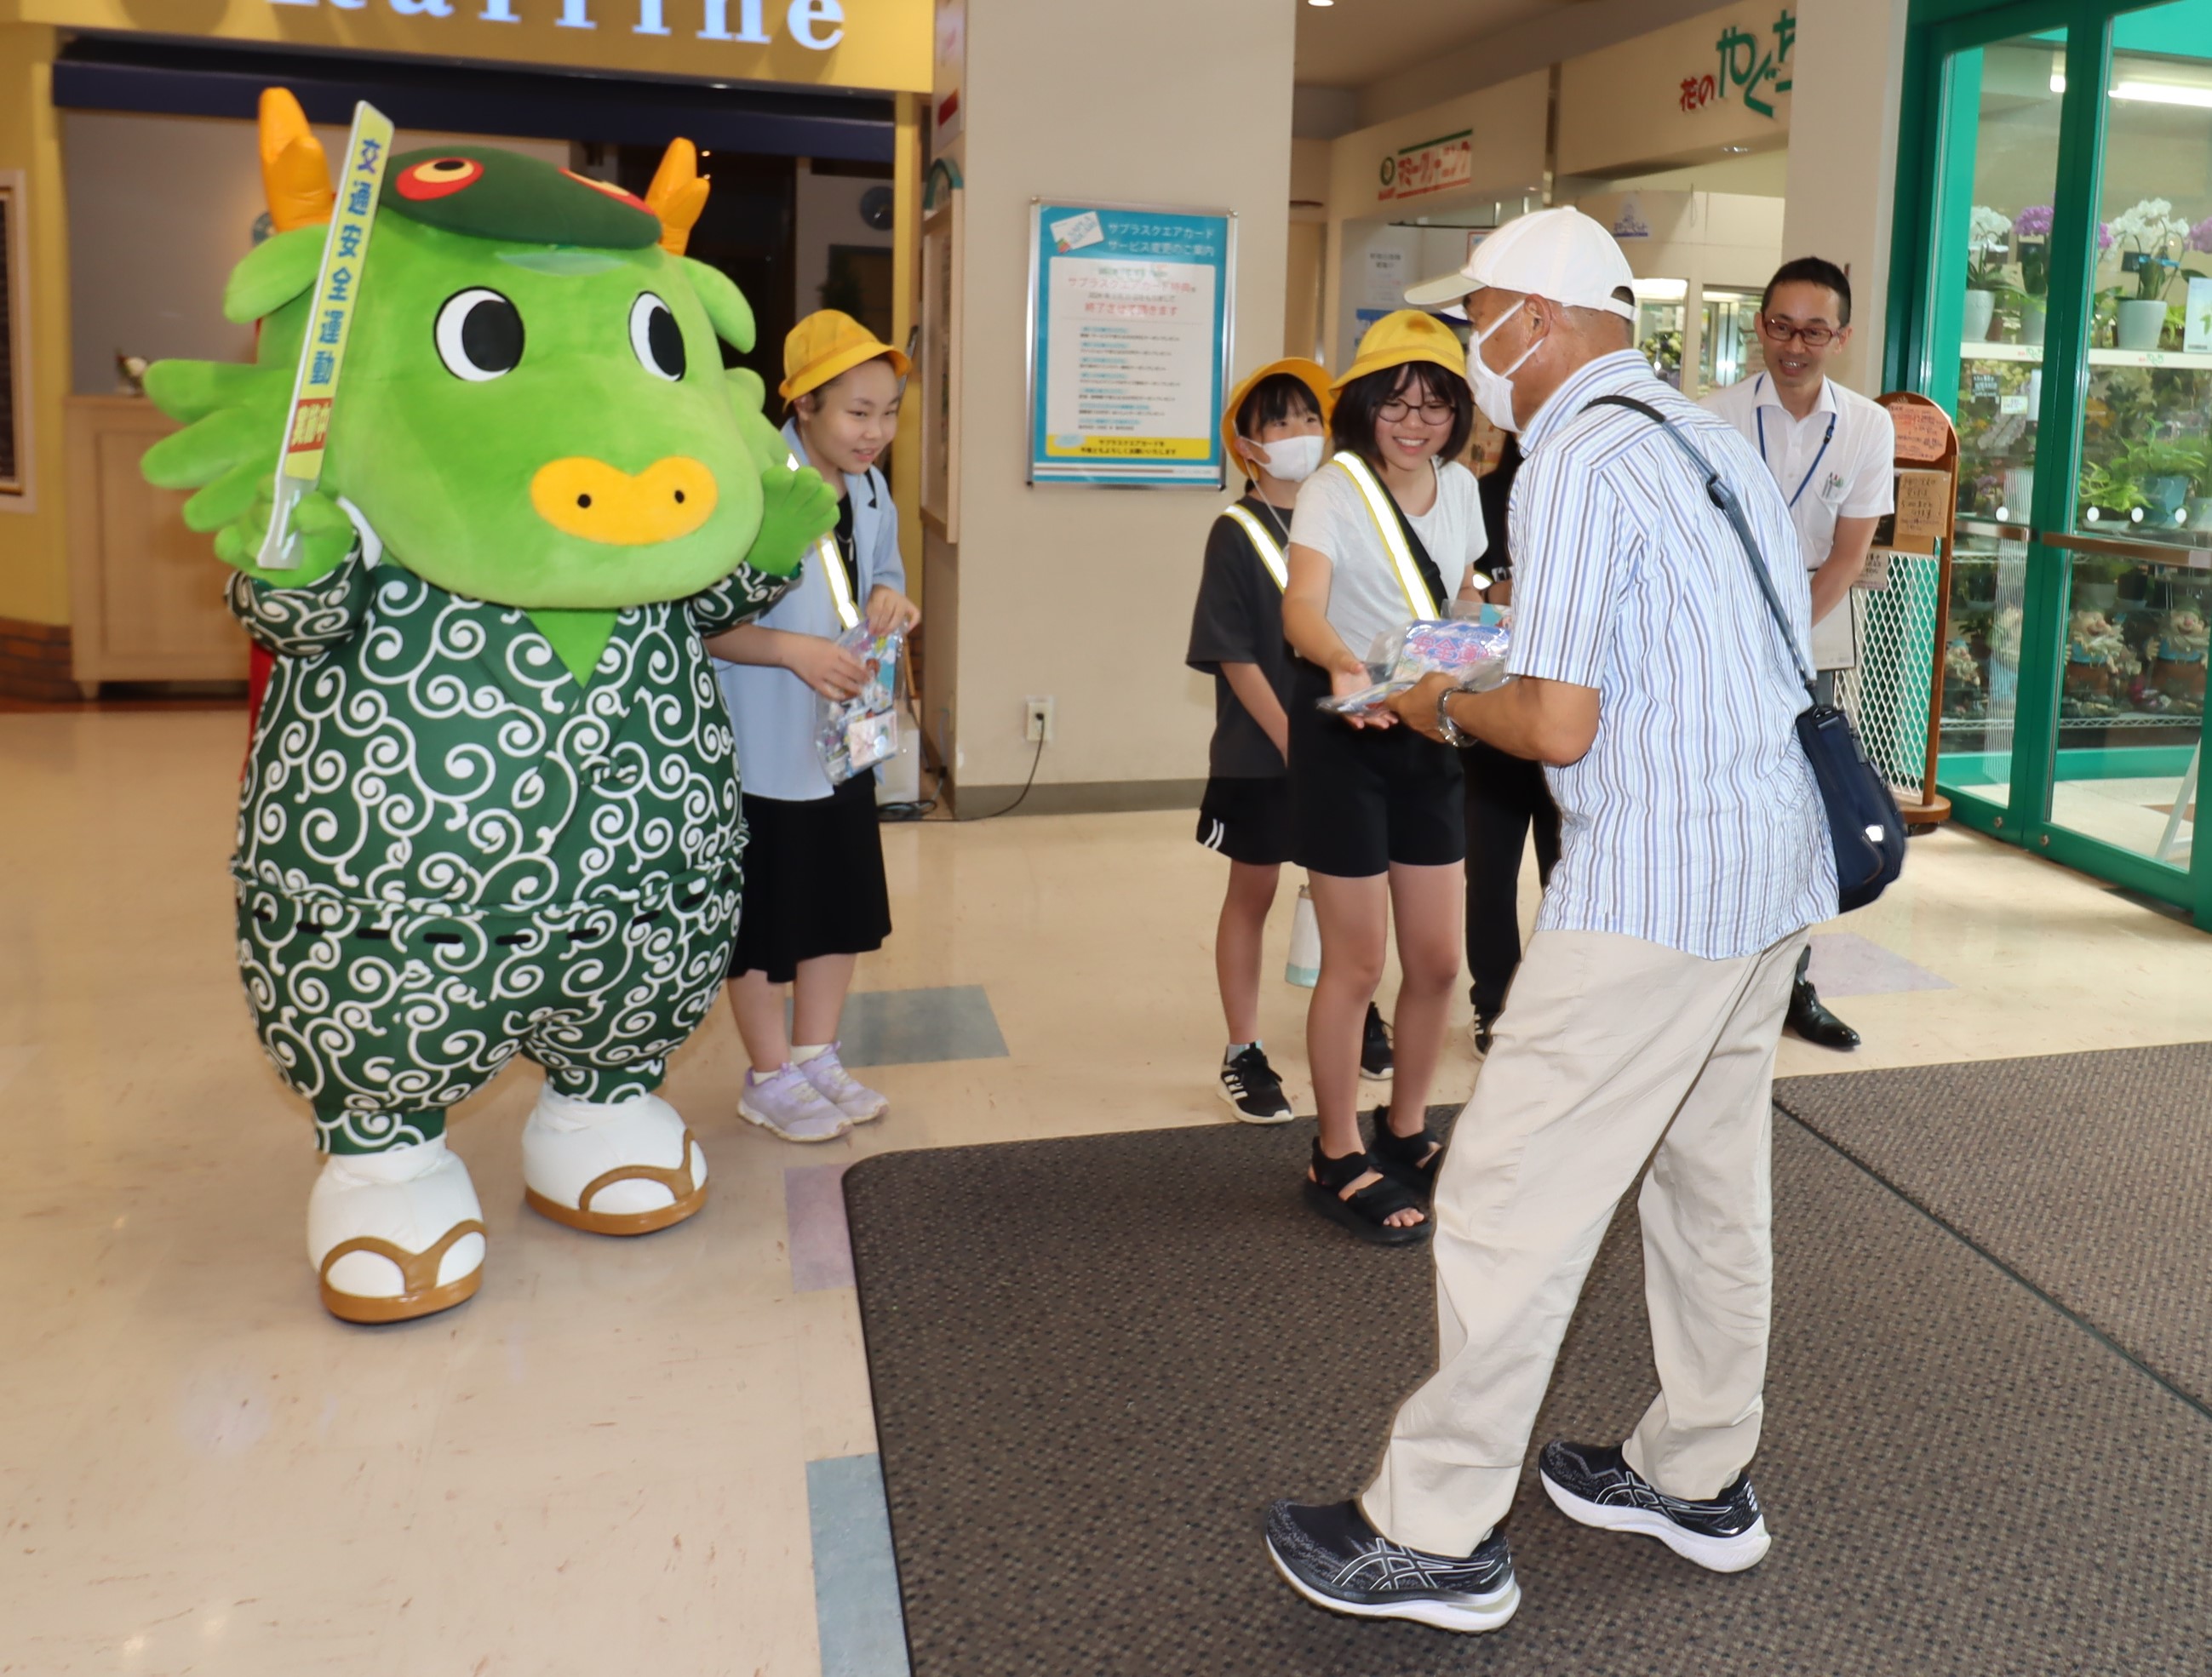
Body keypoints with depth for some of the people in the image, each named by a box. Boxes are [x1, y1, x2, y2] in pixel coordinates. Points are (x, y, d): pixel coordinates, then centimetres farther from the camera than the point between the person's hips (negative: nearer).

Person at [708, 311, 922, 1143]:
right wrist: (794, 650, -31)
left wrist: (892, 599, -4)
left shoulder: (871, 491, 5)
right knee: (764, 918, 5)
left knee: (844, 906, 17)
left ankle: (815, 1056, 35)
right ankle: (769, 1078, 23)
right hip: (763, 748, -8)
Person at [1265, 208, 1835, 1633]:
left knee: (1511, 1197, -2)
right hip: (1776, 864, 10)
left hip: (1654, 886, -10)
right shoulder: (1718, 439, 14)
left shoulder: (1578, 461, -15)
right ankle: (1702, 1479, 35)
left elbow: (1559, 725, -20)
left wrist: (1447, 705, 1)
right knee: (1710, 1178, 20)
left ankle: (1439, 1534, 9)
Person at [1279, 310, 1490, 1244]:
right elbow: (1302, 606, -32)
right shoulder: (1334, 490, -15)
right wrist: (1344, 666, -51)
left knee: (1436, 961, 10)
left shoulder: (1459, 487, 5)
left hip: (1428, 735, 6)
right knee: (1357, 963, 0)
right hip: (1345, 734, -6)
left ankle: (1405, 1135, 31)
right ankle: (1339, 1162, 17)